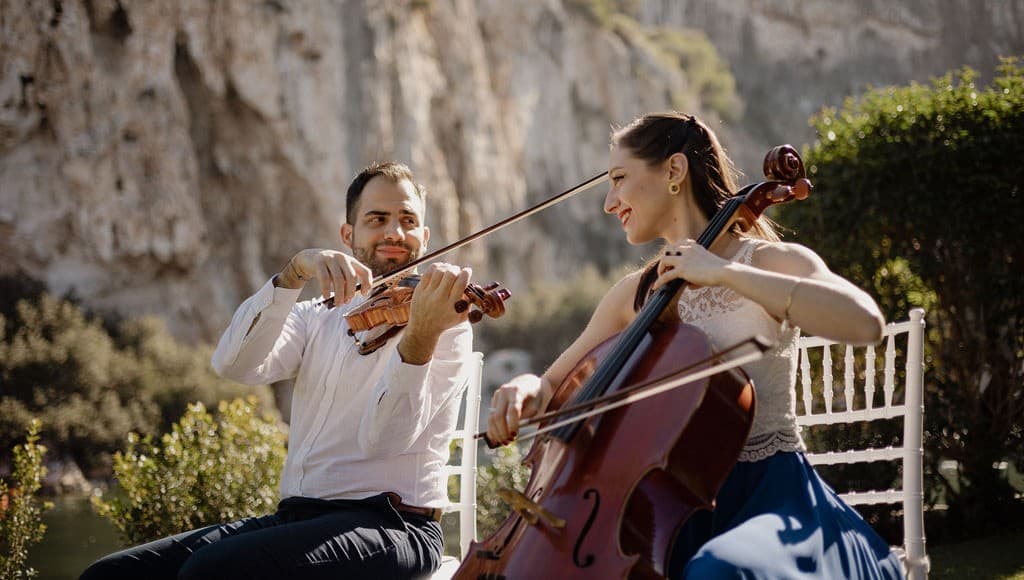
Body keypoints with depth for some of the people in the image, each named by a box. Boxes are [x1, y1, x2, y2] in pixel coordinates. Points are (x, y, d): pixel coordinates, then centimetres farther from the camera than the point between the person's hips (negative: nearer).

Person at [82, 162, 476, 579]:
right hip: (296, 515, 6)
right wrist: (294, 273, -17)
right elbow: (234, 365, -5)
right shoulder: (316, 319, 16)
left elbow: (384, 438, -16)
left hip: (389, 525, -6)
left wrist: (421, 335, -32)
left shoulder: (446, 325, 0)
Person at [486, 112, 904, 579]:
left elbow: (865, 323, -24)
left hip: (769, 499, -5)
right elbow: (556, 383, 20)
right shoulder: (635, 294, 12)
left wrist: (725, 272, -22)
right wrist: (529, 389, -6)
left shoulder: (770, 262, -4)